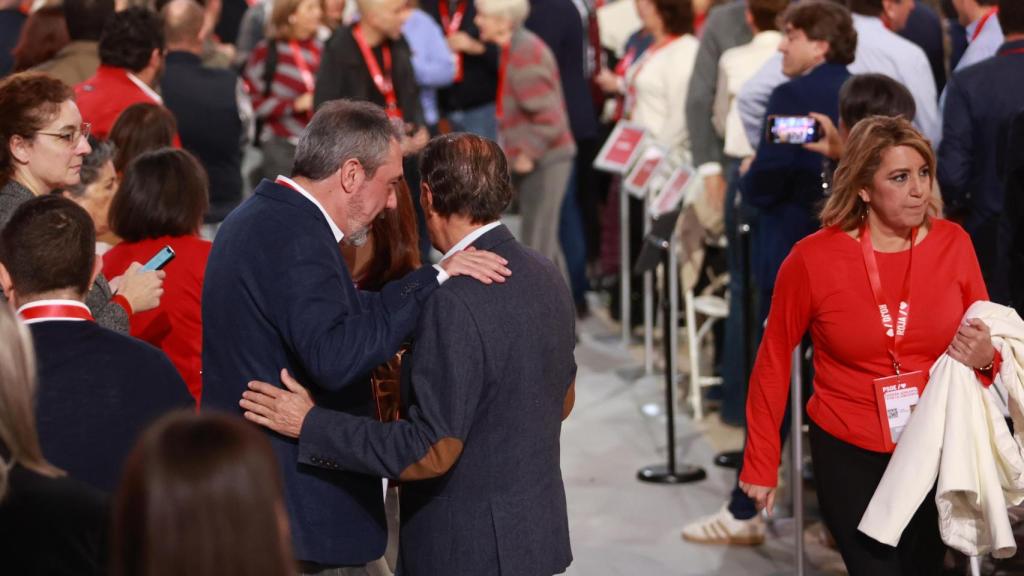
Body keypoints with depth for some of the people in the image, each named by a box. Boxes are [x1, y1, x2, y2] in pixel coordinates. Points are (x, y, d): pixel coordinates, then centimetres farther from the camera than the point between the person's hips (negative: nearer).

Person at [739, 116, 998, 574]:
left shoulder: (953, 243, -7)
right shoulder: (812, 259, -14)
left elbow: (988, 348, 5)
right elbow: (774, 360, -4)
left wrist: (985, 359, -19)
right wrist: (760, 464, -1)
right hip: (849, 453, -3)